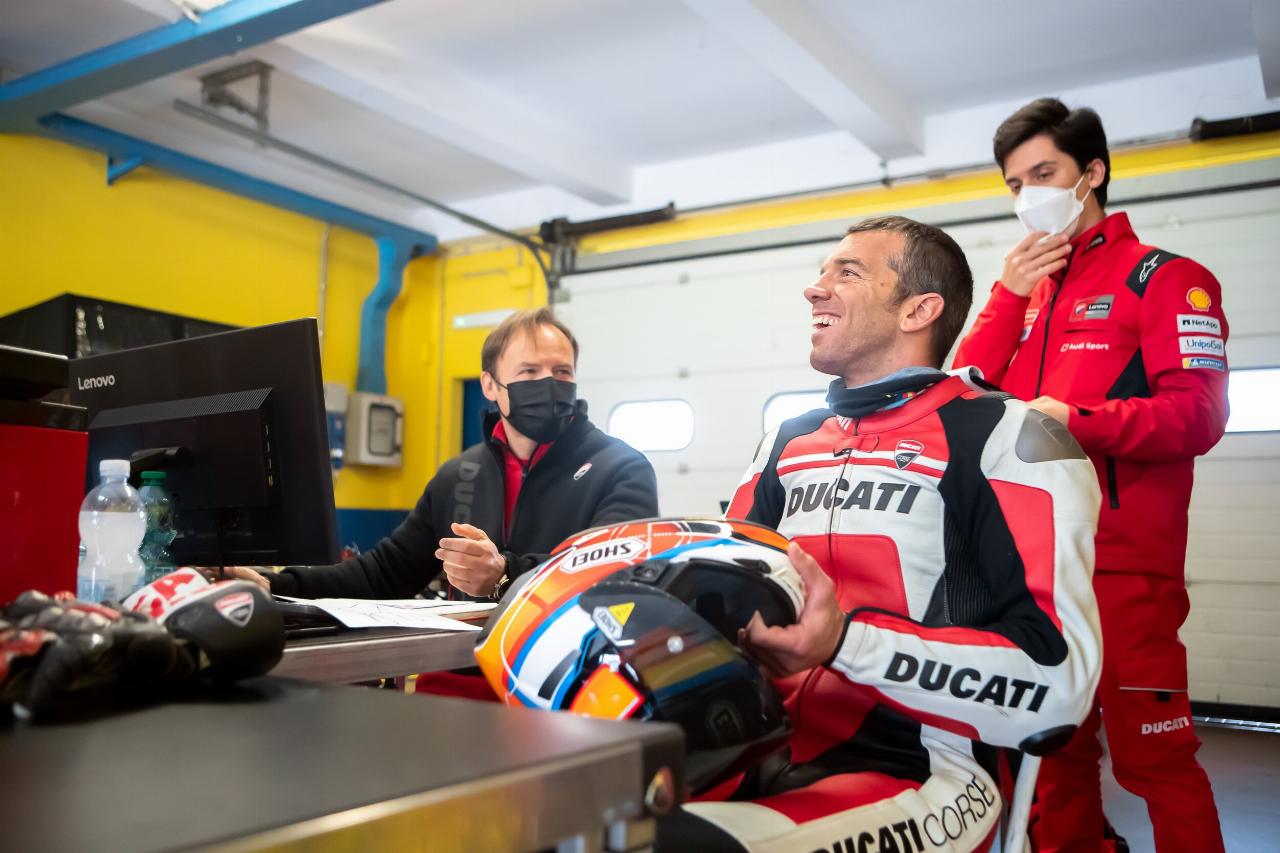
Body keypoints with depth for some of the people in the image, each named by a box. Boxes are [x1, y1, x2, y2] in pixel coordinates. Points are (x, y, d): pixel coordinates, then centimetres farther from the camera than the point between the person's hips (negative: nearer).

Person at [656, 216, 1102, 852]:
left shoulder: (1006, 438, -4)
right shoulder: (787, 442, 17)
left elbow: (1057, 683, -13)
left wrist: (844, 643, -22)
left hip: (920, 775, -6)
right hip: (764, 753, 6)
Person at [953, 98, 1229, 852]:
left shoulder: (1164, 278, 1)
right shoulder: (1029, 291, 20)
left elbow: (1199, 415, -12)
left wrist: (1076, 420, -25)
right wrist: (1009, 296, 0)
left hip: (1124, 563, -6)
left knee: (1155, 757, -4)